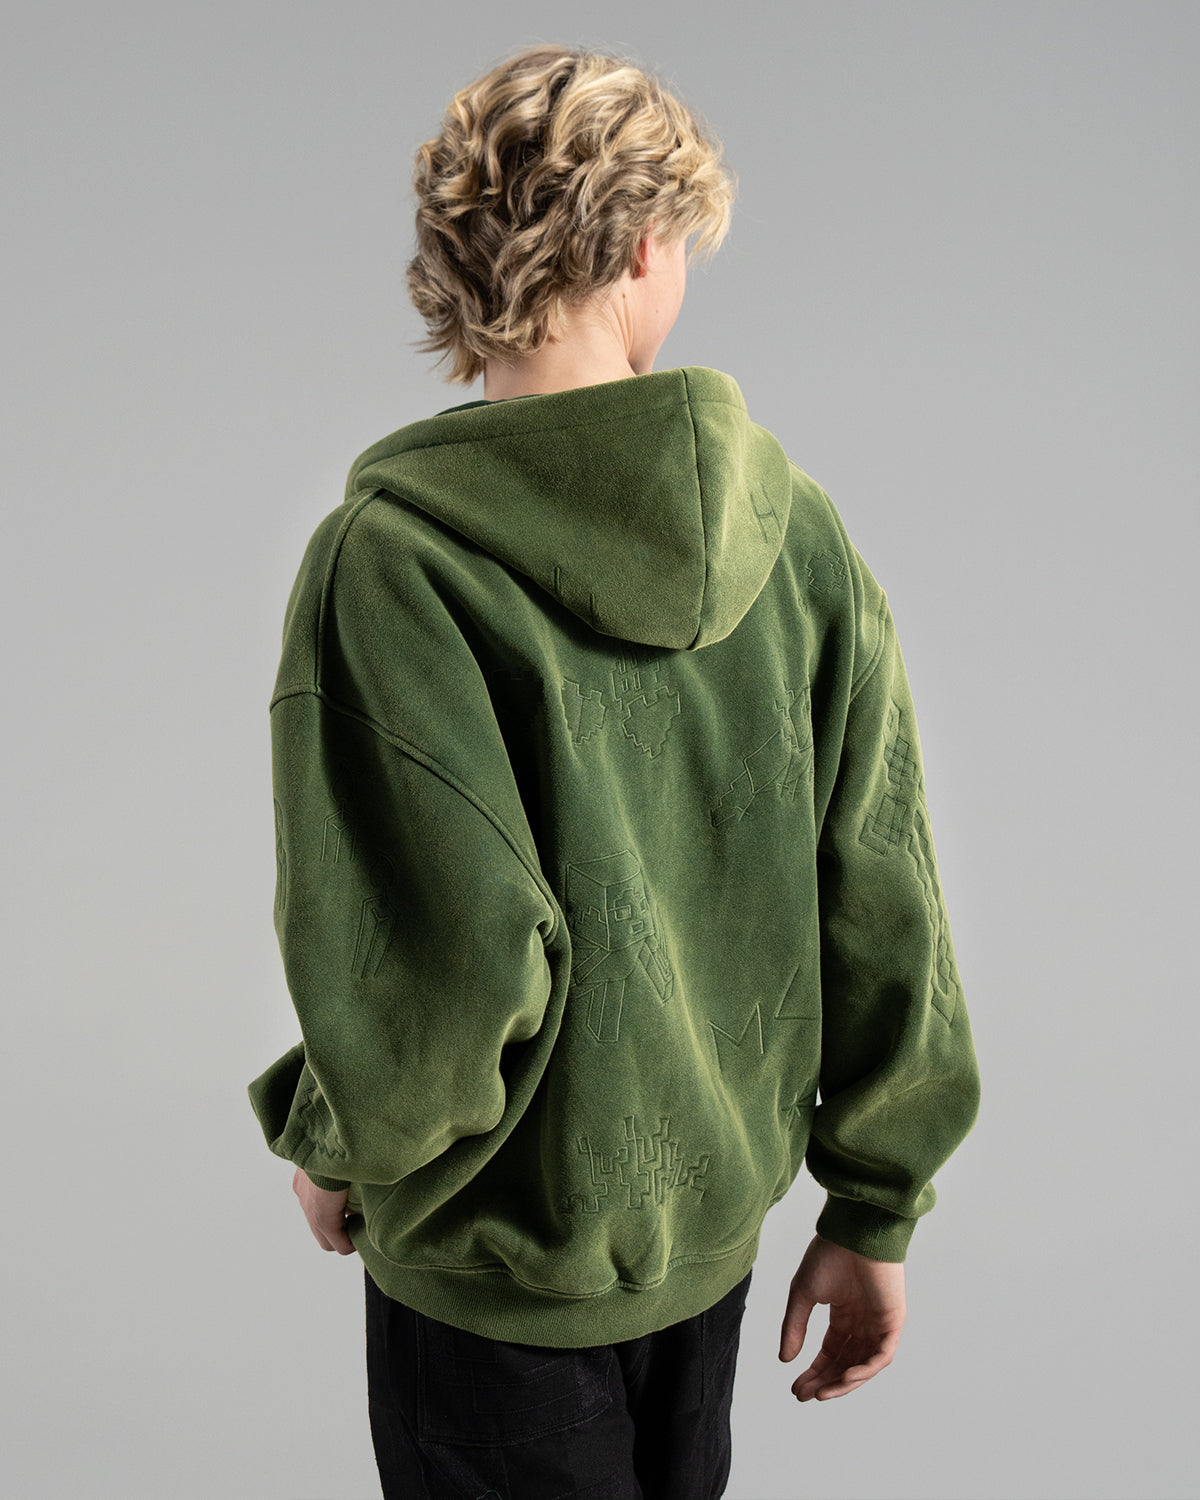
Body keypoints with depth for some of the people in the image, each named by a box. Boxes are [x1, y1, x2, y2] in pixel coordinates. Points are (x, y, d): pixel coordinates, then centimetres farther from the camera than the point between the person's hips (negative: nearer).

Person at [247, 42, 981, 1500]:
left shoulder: (388, 557, -24)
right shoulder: (796, 526, -9)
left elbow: (450, 968, -28)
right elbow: (883, 905, -6)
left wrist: (336, 1147, -6)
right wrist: (875, 1211, 6)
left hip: (500, 1268, -4)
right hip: (718, 1220, 5)